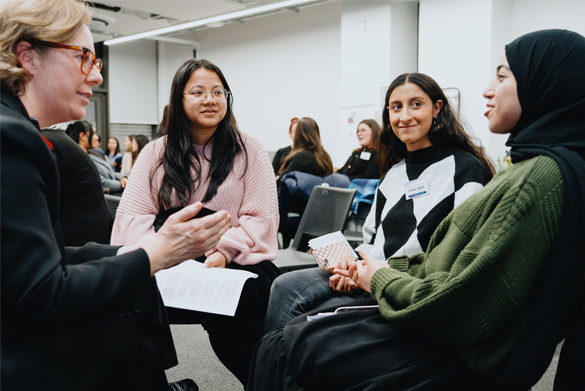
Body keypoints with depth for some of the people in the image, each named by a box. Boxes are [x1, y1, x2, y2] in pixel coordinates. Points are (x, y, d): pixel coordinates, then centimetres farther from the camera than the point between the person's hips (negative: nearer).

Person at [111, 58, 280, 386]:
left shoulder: (249, 151, 5)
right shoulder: (156, 154, 10)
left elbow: (261, 218, -2)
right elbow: (132, 215, 2)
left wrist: (223, 252, -19)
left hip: (238, 264, -1)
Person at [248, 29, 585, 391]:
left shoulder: (542, 177, -22)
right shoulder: (534, 166, 11)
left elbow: (459, 307, -24)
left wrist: (383, 279, -7)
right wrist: (388, 267, 3)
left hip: (459, 360, -9)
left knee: (283, 351, -5)